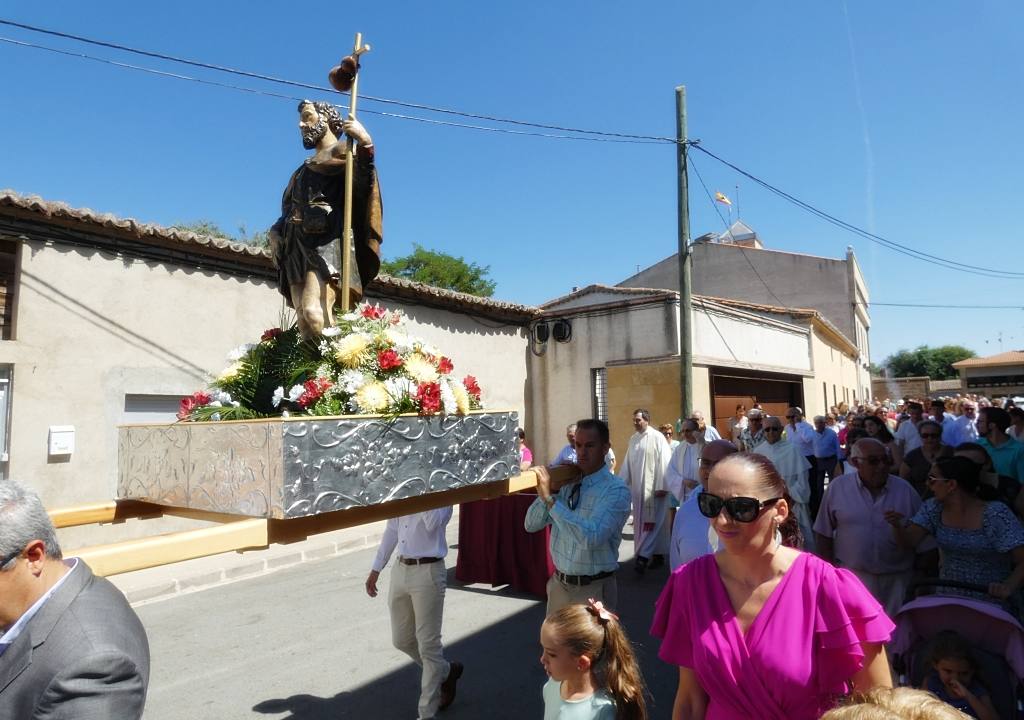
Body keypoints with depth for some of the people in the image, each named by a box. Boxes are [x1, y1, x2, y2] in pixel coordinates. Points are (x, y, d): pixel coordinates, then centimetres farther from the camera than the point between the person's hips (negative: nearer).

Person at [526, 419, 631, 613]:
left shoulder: (616, 490, -17)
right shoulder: (566, 482, -1)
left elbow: (591, 538, -31)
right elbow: (531, 525, 0)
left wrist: (549, 498, -30)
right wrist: (552, 489, -14)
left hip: (593, 589, -5)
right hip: (559, 584, 5)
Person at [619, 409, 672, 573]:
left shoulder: (657, 437, -9)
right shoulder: (633, 439, 11)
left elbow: (664, 462, -13)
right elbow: (627, 464, 13)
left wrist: (662, 486, -16)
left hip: (653, 487, -7)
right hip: (638, 488, 7)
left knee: (651, 522, -6)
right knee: (640, 522, 9)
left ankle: (643, 556, -7)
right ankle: (658, 554, 20)